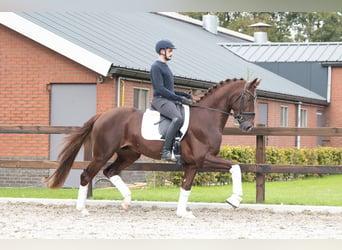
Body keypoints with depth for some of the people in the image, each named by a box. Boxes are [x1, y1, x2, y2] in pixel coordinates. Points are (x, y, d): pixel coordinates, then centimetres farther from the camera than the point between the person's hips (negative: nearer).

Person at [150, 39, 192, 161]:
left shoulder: (165, 67, 23)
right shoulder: (156, 67, -7)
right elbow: (160, 89, -16)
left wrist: (183, 94, 13)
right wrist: (179, 98, -18)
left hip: (170, 100, 10)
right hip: (160, 100, -10)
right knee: (178, 118, -33)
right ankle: (166, 151, -35)